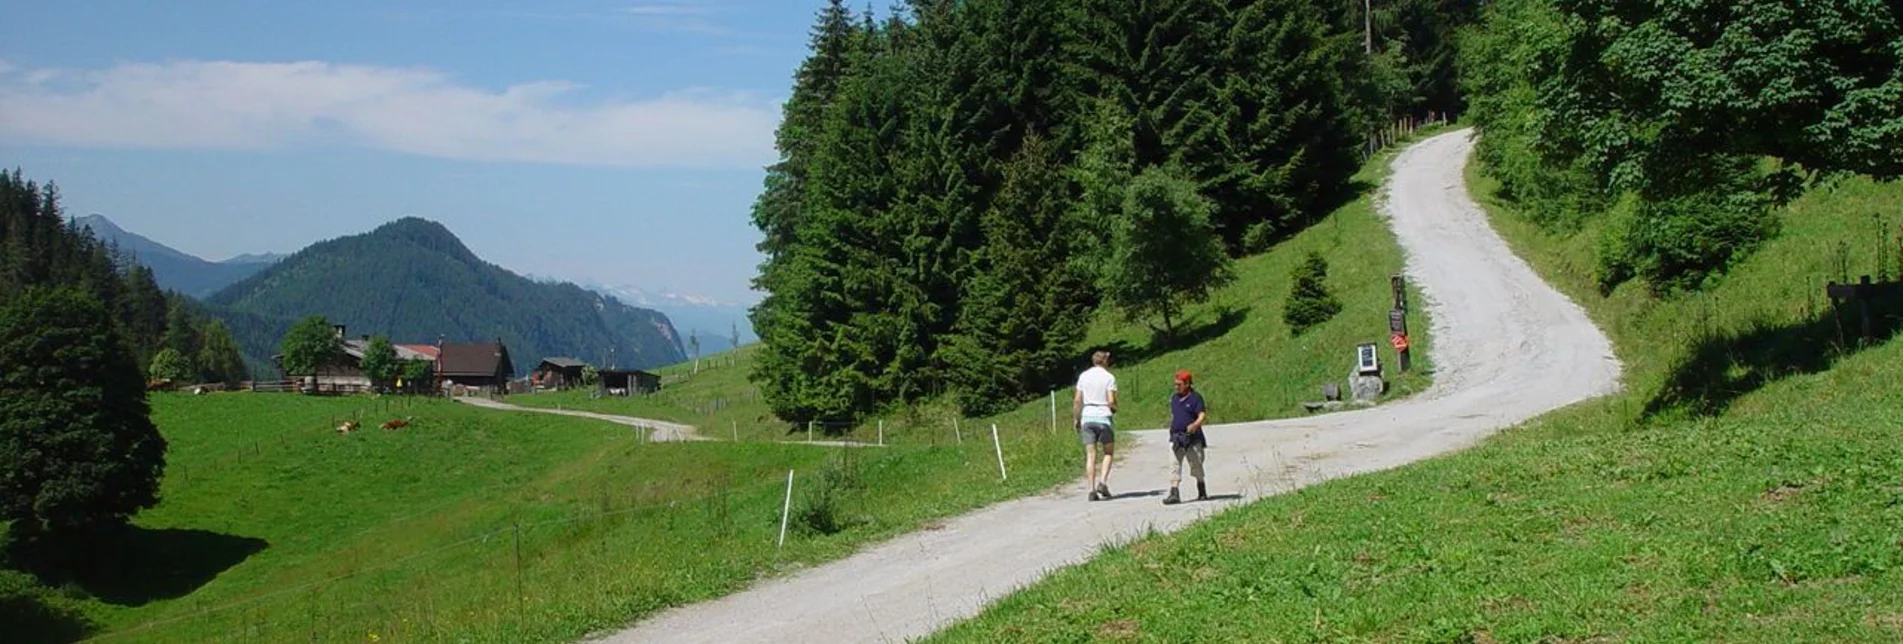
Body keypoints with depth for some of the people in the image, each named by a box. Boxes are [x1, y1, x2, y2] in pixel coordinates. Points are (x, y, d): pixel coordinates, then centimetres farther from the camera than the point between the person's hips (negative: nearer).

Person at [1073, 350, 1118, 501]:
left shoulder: (1083, 376, 8)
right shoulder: (1109, 377, -3)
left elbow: (1077, 400, 5)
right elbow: (1111, 402, -9)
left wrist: (1076, 419, 12)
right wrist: (1114, 409, 12)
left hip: (1087, 416, 3)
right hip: (1103, 416, -3)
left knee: (1090, 455, 3)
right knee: (1109, 452, 12)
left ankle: (1092, 489, -4)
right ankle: (1102, 482, -5)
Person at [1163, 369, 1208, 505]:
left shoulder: (1195, 397, -6)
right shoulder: (1174, 398, 13)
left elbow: (1202, 415, -13)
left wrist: (1195, 425, -31)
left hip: (1192, 438, -4)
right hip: (1176, 438, 4)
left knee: (1196, 466, 10)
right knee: (1174, 465, -8)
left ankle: (1202, 492, 28)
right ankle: (1174, 494, -13)